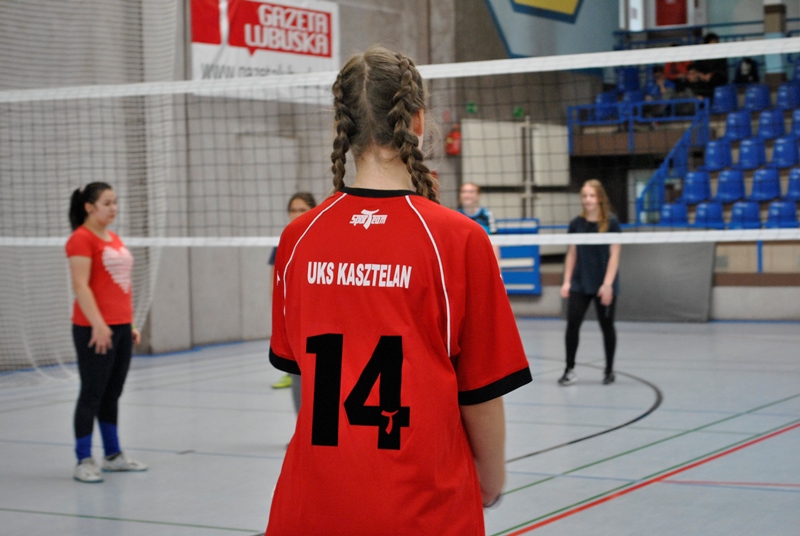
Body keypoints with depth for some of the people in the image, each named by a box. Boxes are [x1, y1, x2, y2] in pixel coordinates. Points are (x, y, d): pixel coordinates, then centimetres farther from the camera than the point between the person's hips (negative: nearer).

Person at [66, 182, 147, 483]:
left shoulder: (114, 239, 17)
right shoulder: (81, 239, -9)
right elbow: (80, 286, -16)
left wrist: (131, 324, 19)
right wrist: (98, 325, -22)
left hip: (121, 327, 8)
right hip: (95, 329, -8)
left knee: (112, 394, 13)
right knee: (92, 394, -4)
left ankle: (113, 455, 21)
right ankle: (84, 462, 2)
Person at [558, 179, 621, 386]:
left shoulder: (611, 223, -6)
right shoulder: (576, 224, 4)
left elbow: (614, 255, -7)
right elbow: (572, 254, 9)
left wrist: (607, 284, -14)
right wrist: (567, 281, 2)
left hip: (604, 286, -2)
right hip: (579, 284, 2)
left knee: (607, 326, 8)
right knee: (572, 323, -9)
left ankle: (609, 370, 21)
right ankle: (570, 370, -2)